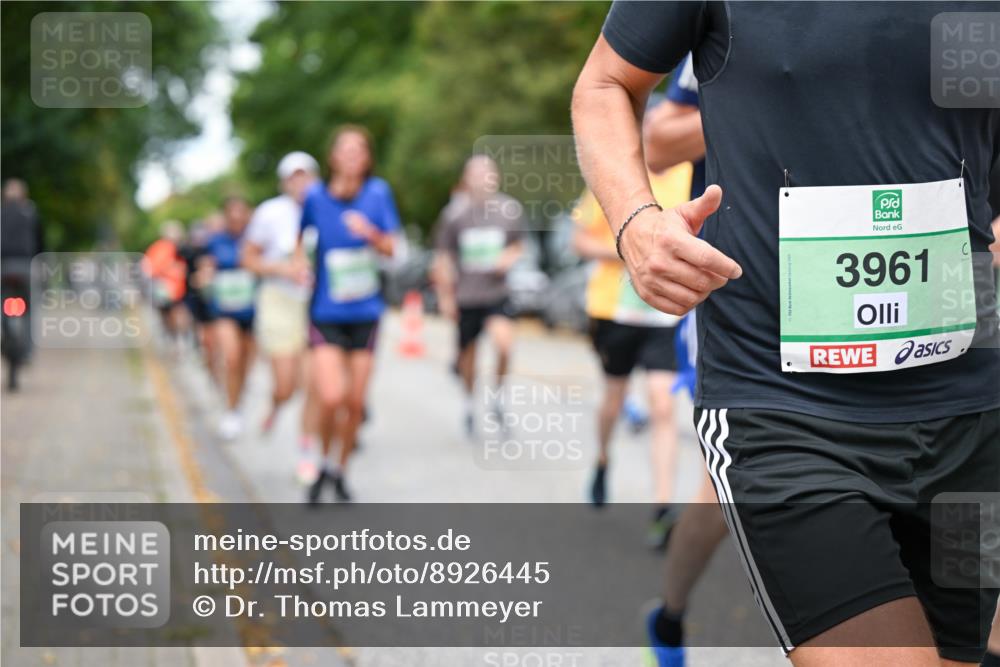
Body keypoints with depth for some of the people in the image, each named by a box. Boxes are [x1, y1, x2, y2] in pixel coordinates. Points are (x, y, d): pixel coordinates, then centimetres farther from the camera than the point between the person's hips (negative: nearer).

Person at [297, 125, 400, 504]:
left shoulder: (378, 193, -3)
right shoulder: (315, 197, -5)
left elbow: (391, 249, 1)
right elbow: (301, 237, 15)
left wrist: (370, 233, -18)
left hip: (365, 312, 2)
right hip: (325, 313, -2)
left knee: (355, 402, 5)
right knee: (330, 398, -14)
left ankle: (341, 469, 28)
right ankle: (324, 463, 13)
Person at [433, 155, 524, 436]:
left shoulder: (510, 209, 1)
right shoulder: (454, 212, -3)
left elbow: (517, 244, 17)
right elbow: (443, 257, 5)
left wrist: (509, 257, -5)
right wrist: (445, 295, 4)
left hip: (497, 294, 0)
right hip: (465, 296, 0)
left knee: (504, 342, -23)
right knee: (467, 352, 10)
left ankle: (498, 394, 1)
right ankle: (469, 403, 35)